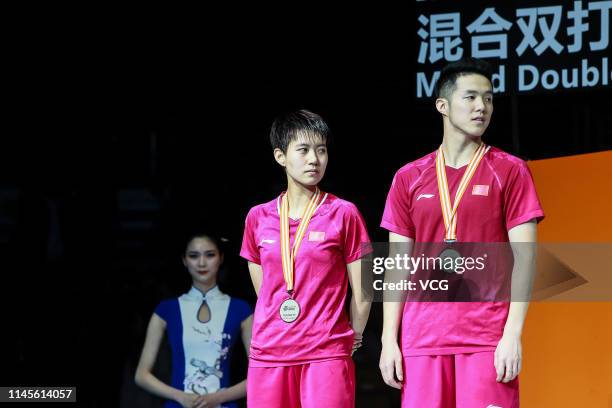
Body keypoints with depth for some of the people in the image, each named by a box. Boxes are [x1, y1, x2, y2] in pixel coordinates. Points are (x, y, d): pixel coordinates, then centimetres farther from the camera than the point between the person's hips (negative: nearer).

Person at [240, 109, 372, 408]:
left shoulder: (343, 214, -1)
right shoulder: (258, 218, 8)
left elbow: (361, 293, 3)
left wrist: (352, 338, 10)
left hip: (326, 357, -3)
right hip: (267, 356, 3)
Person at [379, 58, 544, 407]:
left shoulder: (509, 172, 3)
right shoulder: (409, 178, 10)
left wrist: (513, 333, -12)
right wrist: (389, 339, 3)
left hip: (489, 337, -2)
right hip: (422, 338, 3)